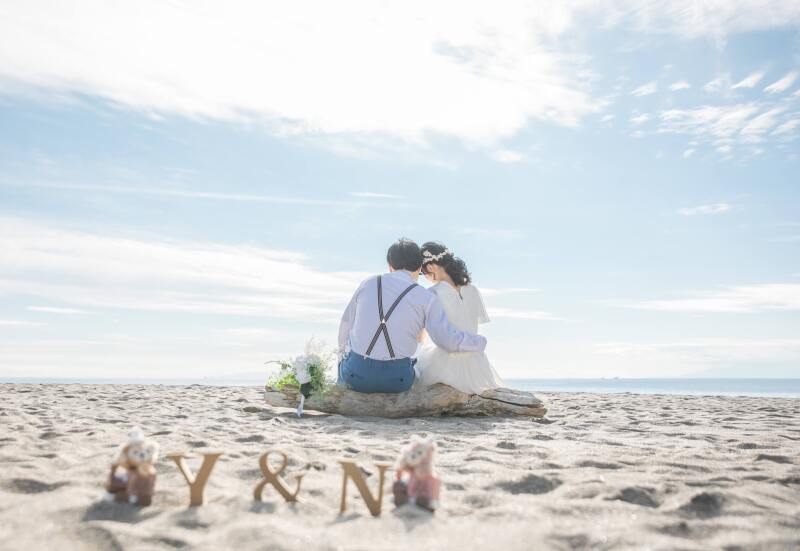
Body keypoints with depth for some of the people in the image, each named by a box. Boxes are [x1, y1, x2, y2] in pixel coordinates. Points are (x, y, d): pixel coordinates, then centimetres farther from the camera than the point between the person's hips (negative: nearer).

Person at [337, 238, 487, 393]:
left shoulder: (368, 284, 6)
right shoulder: (426, 297, -2)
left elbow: (347, 323, 16)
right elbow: (449, 339, -7)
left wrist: (343, 350, 35)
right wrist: (481, 342, 12)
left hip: (356, 373, 1)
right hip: (396, 379, -1)